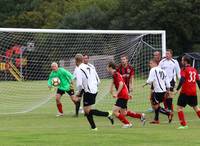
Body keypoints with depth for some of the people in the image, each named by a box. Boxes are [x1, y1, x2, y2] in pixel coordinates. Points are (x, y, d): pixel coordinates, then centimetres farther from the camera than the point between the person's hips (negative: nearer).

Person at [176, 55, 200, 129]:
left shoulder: (184, 69, -8)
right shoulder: (194, 70, 10)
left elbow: (182, 80, -20)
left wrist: (177, 89, -25)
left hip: (185, 92, -6)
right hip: (193, 92, 6)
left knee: (179, 107, -1)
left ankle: (183, 124, -8)